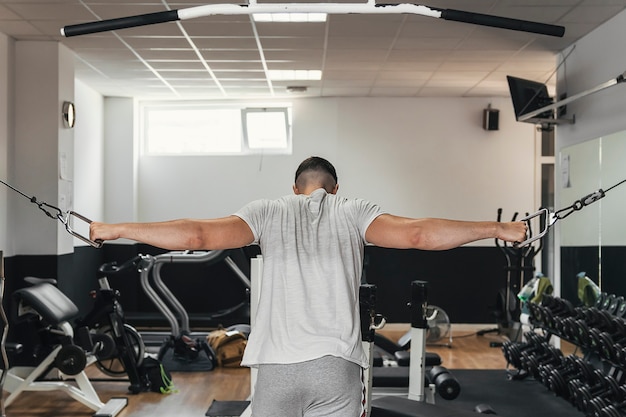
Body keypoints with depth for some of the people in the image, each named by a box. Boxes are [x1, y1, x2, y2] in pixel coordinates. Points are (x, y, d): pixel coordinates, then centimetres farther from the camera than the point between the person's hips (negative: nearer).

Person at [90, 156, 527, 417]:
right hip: (337, 365, 0)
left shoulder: (268, 212, 10)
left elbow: (196, 234, -1)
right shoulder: (353, 212, 9)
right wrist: (499, 229, 1)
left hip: (277, 366, 0)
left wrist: (115, 229, 7)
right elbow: (417, 233, -5)